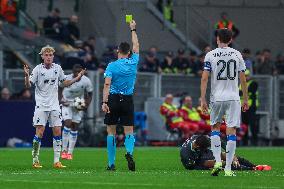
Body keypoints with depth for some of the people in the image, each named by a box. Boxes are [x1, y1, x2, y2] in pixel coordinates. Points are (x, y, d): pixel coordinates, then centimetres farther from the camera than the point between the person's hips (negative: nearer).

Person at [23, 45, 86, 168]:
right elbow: (28, 85, -10)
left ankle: (57, 161, 5)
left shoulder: (57, 68, 6)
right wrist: (27, 76, -29)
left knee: (57, 131, 1)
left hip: (54, 105, 4)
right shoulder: (38, 69, -7)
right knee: (40, 132, -10)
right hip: (41, 105, -4)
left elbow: (64, 83, 18)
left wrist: (77, 78, 8)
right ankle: (35, 160, -2)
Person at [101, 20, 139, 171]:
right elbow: (136, 46, 19)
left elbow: (107, 84, -14)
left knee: (111, 132, 5)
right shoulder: (133, 63, 2)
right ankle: (129, 152, -26)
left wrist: (104, 102, -15)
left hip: (113, 100, -2)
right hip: (128, 100, 2)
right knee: (129, 131, 4)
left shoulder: (112, 66, -5)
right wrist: (133, 29, 30)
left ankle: (111, 163, 4)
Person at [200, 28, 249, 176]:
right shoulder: (237, 55, 4)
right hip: (233, 98, 0)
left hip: (216, 98, 0)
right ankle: (228, 168, -3)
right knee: (231, 131, 0)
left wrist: (203, 99, -5)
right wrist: (245, 99, 13)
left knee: (215, 128, 18)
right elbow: (243, 79, 5)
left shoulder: (210, 55, -1)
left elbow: (204, 78, -7)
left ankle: (217, 161, 5)